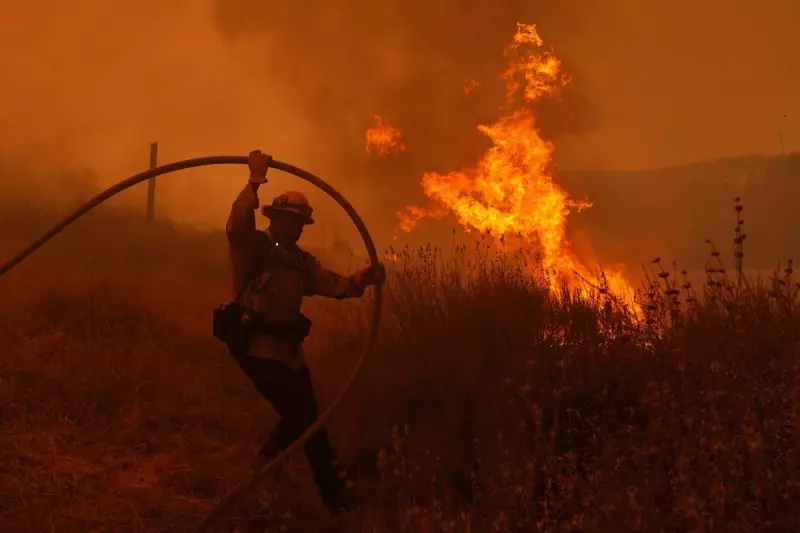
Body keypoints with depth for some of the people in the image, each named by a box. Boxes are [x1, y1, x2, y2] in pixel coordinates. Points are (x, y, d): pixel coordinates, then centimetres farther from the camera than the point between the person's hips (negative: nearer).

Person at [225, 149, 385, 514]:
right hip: (257, 345, -8)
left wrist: (362, 280, -19)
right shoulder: (253, 246, -6)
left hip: (287, 348, 8)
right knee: (305, 418, -12)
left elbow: (334, 285, 1)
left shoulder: (302, 262, 15)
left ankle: (266, 464, 45)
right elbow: (236, 226, -30)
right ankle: (335, 494, -6)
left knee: (302, 415, 18)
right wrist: (255, 182, -33)